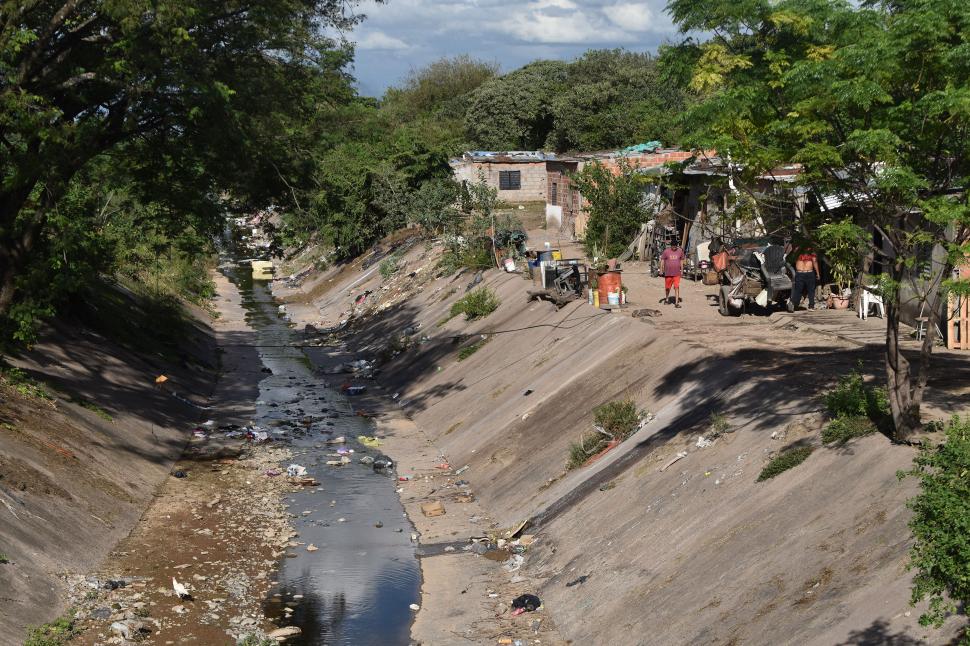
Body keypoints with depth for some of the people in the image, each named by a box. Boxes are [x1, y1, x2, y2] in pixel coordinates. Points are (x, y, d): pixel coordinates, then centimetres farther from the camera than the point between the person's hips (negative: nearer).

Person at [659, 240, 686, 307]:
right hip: (668, 273, 0)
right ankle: (666, 299, 36)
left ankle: (676, 303, -10)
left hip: (677, 273, 0)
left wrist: (682, 270, 13)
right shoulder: (666, 251, -2)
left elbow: (681, 261, 13)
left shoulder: (680, 251, 4)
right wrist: (661, 269, -5)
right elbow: (662, 260, 2)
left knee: (677, 287, -8)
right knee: (667, 287, 11)